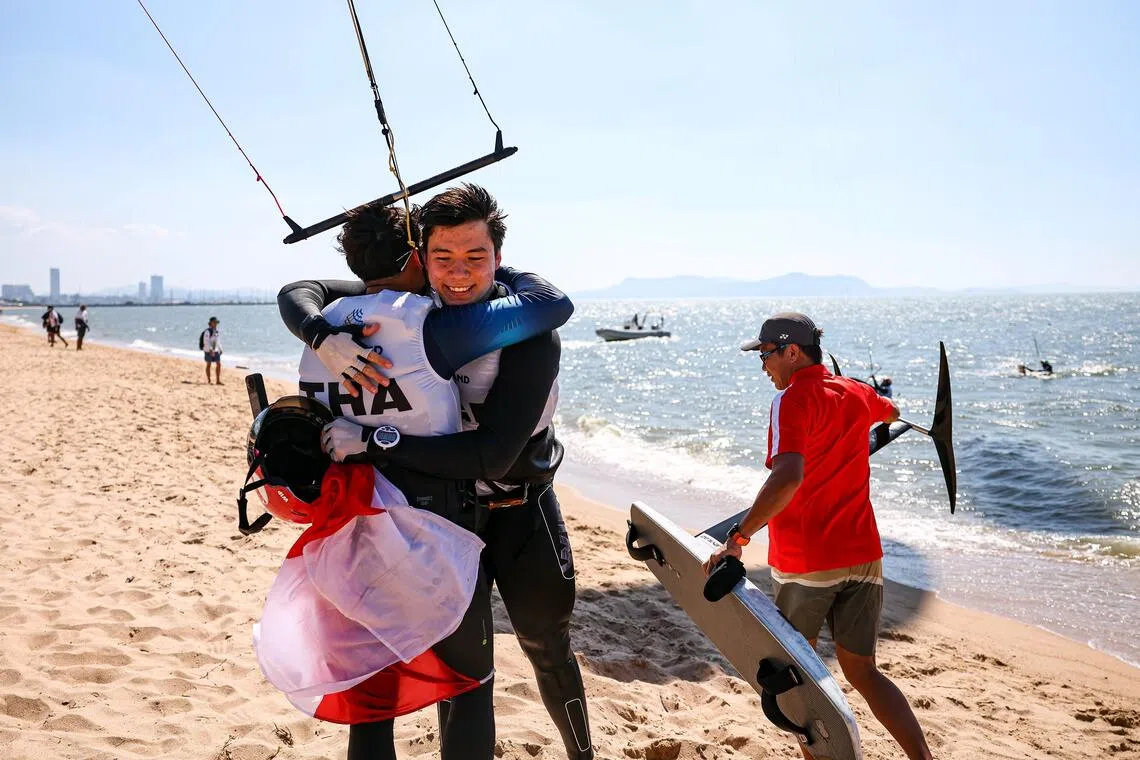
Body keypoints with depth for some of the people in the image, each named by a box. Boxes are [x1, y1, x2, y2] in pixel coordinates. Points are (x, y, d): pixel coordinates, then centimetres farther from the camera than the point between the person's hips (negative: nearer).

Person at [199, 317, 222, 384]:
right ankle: (208, 381, 10)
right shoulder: (207, 331, -13)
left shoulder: (216, 331, 11)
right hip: (208, 351, -7)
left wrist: (220, 349, 15)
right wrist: (210, 350, -24)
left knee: (218, 364, 2)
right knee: (208, 365, 2)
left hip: (216, 351, 7)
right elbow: (206, 341, -18)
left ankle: (218, 380, 7)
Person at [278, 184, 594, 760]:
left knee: (546, 644, 12)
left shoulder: (531, 333, -27)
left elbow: (492, 454, -35)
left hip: (519, 511, -3)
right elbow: (300, 294, -11)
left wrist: (371, 442, -39)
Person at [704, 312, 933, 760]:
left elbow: (788, 477, -31)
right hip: (863, 555, 6)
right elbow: (890, 412, 34)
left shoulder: (792, 400, -14)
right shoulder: (857, 394, 7)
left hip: (806, 562, -6)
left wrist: (738, 536, -31)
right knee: (862, 672, 13)